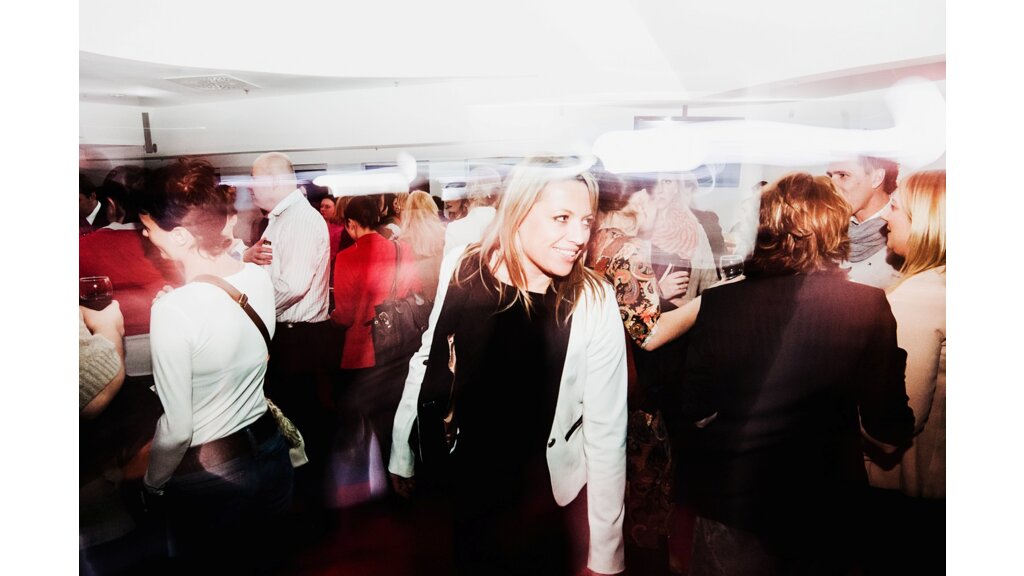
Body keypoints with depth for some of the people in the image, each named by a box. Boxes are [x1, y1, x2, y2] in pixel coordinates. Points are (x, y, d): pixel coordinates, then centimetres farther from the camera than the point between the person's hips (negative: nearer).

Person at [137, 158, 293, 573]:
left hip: (209, 473, -5)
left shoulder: (173, 309, -26)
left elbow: (177, 426, -19)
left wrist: (152, 485, -2)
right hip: (267, 447, 5)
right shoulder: (259, 277, -8)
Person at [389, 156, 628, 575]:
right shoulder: (462, 269, -13)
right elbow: (431, 361, -1)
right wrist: (402, 455, 7)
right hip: (456, 477, 3)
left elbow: (607, 432, -15)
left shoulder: (595, 304, -20)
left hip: (541, 495, -2)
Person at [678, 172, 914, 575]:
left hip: (732, 503, -1)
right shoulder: (869, 306, -15)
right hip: (827, 510, 1)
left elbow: (696, 413, -8)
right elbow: (888, 435, -11)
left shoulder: (719, 303, -16)